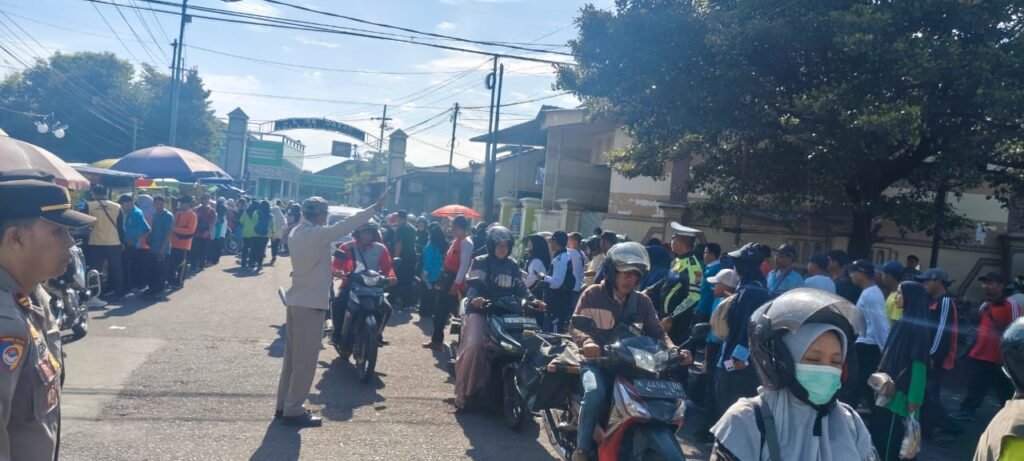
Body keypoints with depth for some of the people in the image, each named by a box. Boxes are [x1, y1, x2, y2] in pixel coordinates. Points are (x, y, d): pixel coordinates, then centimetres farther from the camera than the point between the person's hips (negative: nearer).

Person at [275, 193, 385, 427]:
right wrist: (375, 208, -11)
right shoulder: (318, 234, -17)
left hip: (296, 300, 9)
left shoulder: (296, 233, 7)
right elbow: (346, 225, -16)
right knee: (305, 360, -2)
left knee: (292, 356, 15)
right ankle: (293, 410, 2)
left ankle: (284, 405, 22)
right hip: (311, 302, -9)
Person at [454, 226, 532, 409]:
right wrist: (475, 298, -33)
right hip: (480, 310, -4)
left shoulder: (513, 266, 17)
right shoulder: (480, 262, 3)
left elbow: (521, 288, 13)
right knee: (473, 346, -23)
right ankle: (463, 392, -10)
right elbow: (473, 285, -11)